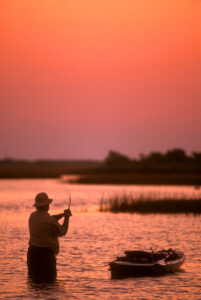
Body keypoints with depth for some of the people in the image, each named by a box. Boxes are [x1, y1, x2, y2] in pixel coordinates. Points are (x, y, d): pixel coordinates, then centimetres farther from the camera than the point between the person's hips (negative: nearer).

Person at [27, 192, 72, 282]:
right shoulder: (49, 221, -19)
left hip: (32, 251, 8)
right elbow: (62, 232, -3)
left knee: (33, 278, 16)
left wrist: (62, 214, 13)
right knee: (48, 279, -2)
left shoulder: (32, 216, 6)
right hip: (46, 253, -8)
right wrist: (67, 217, 9)